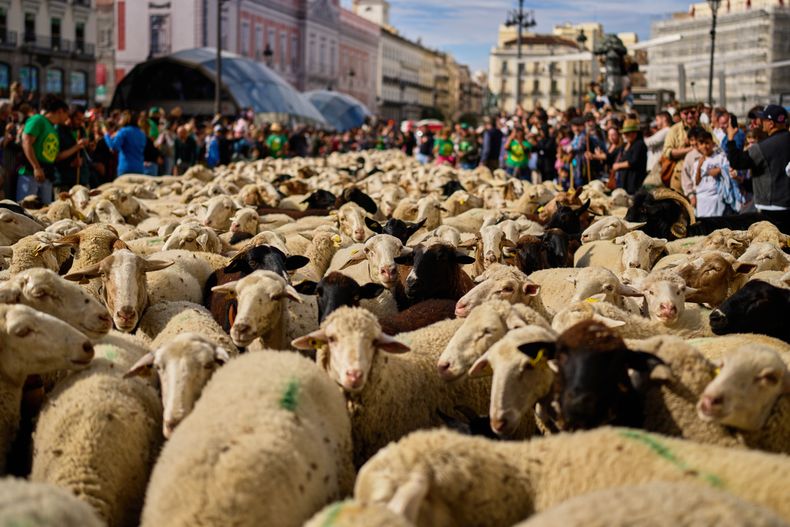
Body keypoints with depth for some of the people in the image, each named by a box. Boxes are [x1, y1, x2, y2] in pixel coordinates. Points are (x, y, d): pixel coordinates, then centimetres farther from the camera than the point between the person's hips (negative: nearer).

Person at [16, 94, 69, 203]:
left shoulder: (54, 130, 21)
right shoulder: (38, 120, -4)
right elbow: (26, 143, -15)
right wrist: (36, 168, -21)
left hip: (47, 177, 9)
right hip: (30, 173, -9)